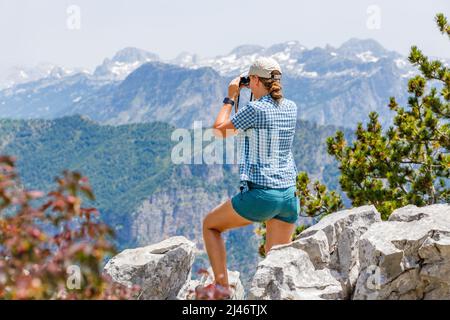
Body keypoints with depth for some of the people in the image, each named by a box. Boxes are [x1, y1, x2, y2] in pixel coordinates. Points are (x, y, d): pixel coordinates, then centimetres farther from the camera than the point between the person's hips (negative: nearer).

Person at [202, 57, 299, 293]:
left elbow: (218, 131, 0)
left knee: (210, 225, 17)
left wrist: (230, 98, 9)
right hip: (288, 194, 6)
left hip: (259, 194, -6)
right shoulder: (291, 108, 6)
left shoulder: (254, 109, -13)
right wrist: (260, 96, 24)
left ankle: (222, 285, 8)